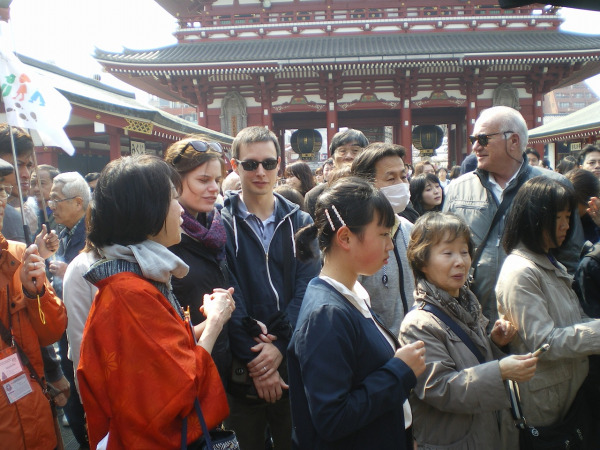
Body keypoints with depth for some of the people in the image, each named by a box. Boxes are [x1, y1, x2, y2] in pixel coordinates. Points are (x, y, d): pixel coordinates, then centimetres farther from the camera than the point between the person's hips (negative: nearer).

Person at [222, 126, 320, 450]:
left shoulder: (300, 222, 3)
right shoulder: (221, 224, -5)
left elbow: (306, 289, -5)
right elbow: (228, 299, -10)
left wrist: (280, 346, -15)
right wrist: (254, 360, -14)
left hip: (292, 363, 2)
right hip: (242, 372, -2)